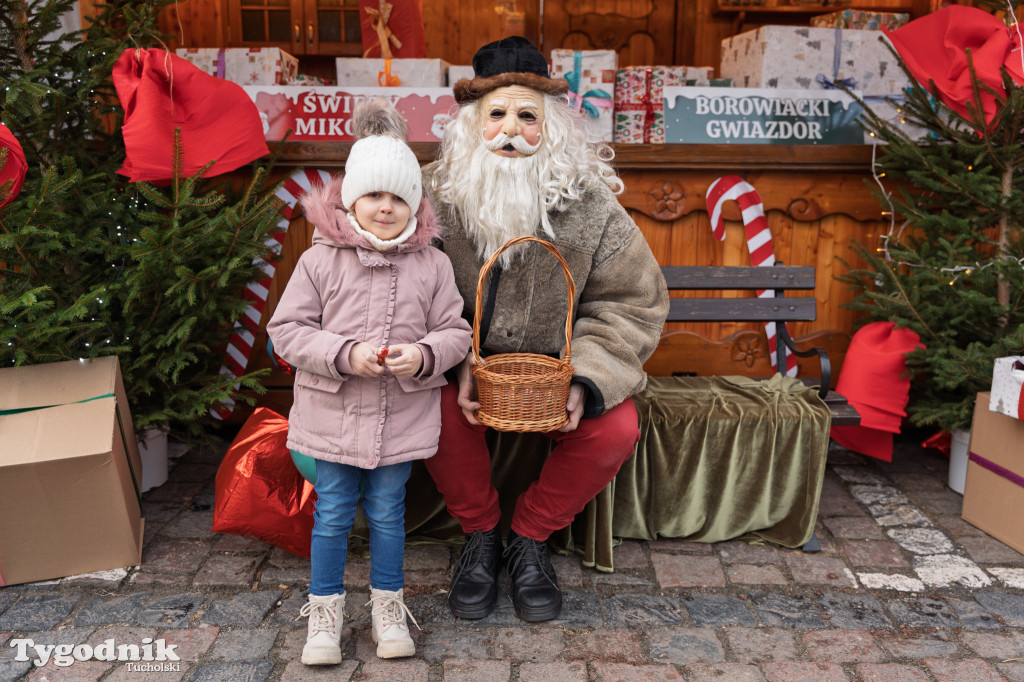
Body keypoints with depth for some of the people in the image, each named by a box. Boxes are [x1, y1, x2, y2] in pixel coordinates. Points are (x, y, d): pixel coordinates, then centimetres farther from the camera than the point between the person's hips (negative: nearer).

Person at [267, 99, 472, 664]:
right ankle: (325, 610, 29)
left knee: (387, 512, 14)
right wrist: (345, 355, -19)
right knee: (333, 513, 10)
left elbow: (455, 331, 2)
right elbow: (286, 330, -6)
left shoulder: (431, 264, -3)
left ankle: (388, 605, 33)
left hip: (402, 416, 1)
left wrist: (423, 356, -19)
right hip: (332, 412, 0)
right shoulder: (320, 259, -7)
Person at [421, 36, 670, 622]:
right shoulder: (438, 195, -10)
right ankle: (480, 532, 1)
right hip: (469, 360, 0)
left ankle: (531, 536, 4)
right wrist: (457, 365, -24)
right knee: (436, 409, -29)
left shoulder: (592, 205, -11)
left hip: (560, 361, 1)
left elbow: (633, 303, -7)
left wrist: (586, 381, -21)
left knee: (616, 428, -23)